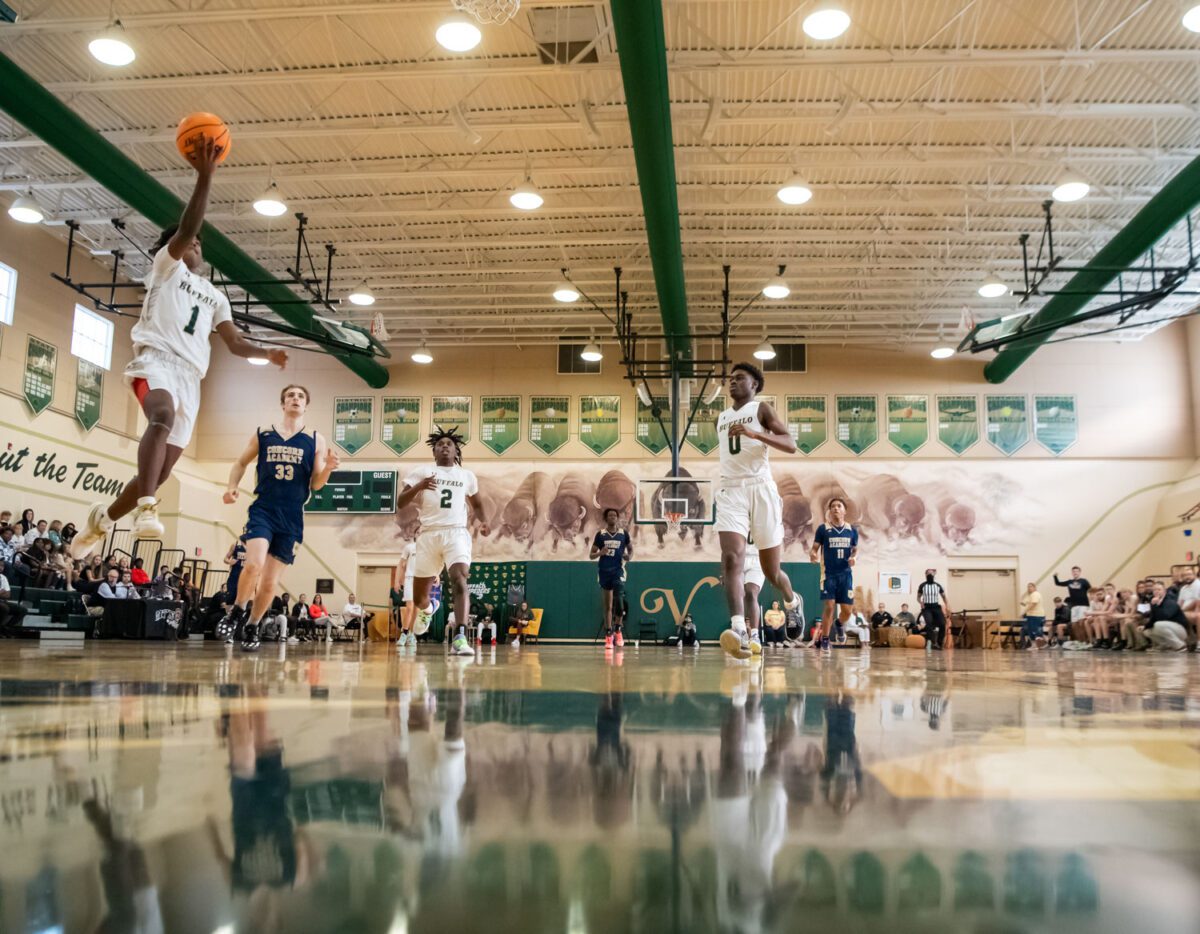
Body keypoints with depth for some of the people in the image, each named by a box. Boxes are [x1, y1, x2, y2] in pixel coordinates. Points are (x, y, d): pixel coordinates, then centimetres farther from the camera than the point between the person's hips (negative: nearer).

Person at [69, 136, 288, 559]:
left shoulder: (214, 295, 28)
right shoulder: (166, 265, 14)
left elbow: (234, 342, 19)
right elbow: (185, 228, -6)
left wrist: (266, 352, -2)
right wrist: (204, 175, -16)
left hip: (190, 376, 6)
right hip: (156, 360, -6)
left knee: (162, 469, 4)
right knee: (163, 416, -39)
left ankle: (102, 518, 25)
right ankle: (146, 507, -50)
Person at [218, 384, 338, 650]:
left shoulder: (315, 441, 5)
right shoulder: (263, 434, 7)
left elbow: (315, 485, 4)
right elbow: (241, 462, 20)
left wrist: (328, 469, -17)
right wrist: (231, 487, 3)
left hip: (292, 517, 1)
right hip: (263, 509, -1)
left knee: (270, 582, 5)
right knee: (254, 564, -24)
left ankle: (252, 628, 27)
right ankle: (237, 611, 2)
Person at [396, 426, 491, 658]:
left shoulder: (467, 475, 14)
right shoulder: (420, 473, 8)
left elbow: (476, 503, 28)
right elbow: (400, 504, 2)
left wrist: (483, 521, 7)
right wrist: (418, 486, -16)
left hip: (457, 533, 0)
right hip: (429, 535, 1)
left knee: (459, 580, -27)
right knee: (419, 597, 9)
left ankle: (460, 637, -34)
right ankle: (427, 610, 47)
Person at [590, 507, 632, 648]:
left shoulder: (623, 533, 2)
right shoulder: (600, 534, 2)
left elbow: (631, 548, 16)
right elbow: (591, 555, 4)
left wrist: (629, 556, -6)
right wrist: (600, 553, -17)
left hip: (618, 571, -1)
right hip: (604, 571, 1)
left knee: (618, 601, -17)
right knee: (608, 605, 6)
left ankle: (618, 631, 2)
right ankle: (608, 635, 12)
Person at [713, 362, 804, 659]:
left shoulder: (761, 409, 5)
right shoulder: (721, 418, 21)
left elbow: (791, 445, -8)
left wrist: (754, 433, -21)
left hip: (760, 487, -3)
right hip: (730, 490, 3)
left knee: (772, 570, 5)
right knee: (731, 559, -21)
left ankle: (792, 602, 40)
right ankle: (739, 631, -32)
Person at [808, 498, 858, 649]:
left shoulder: (852, 530, 7)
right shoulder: (823, 528, -1)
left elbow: (855, 549, 16)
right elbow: (814, 548, 0)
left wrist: (853, 557, -6)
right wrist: (812, 555, -23)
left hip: (845, 574, 3)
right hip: (828, 573, -3)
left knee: (848, 609, 1)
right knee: (829, 606, -10)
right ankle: (824, 639, 3)